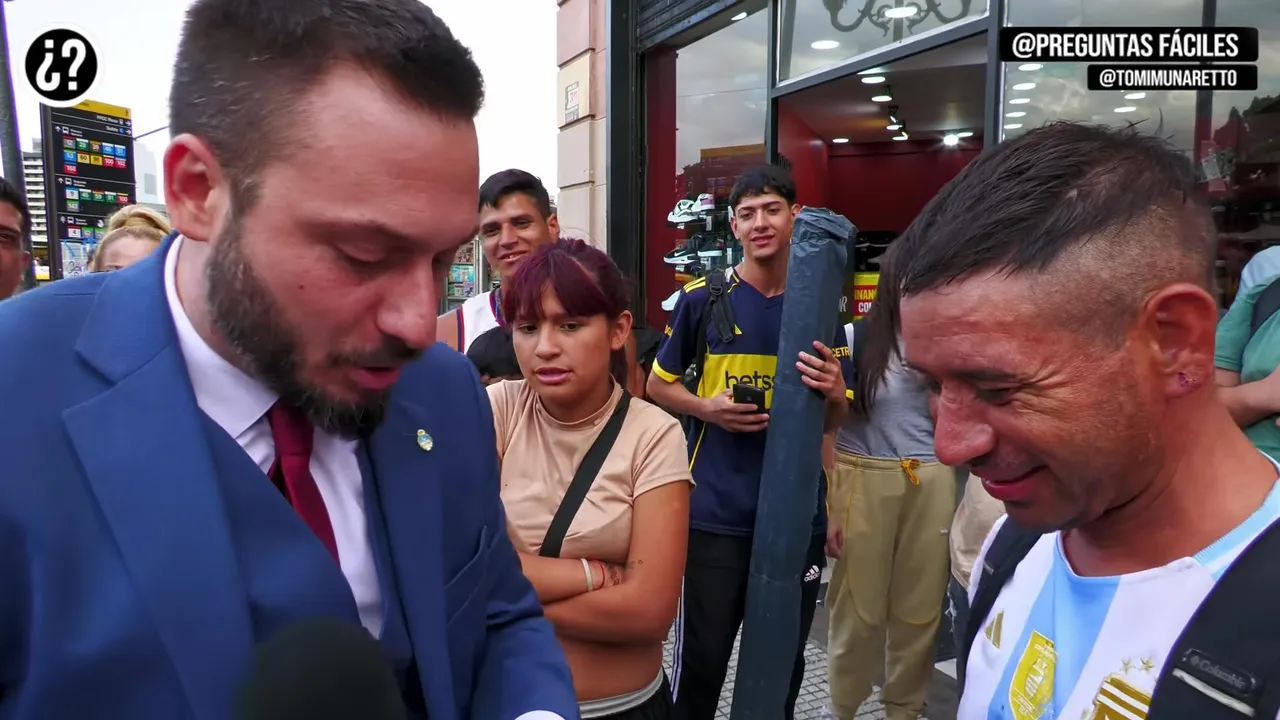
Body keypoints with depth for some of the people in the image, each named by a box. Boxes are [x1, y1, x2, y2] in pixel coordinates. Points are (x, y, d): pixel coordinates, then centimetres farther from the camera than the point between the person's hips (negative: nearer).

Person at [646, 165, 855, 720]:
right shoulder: (702, 299, -3)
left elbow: (832, 423, 7)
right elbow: (657, 385, 5)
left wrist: (834, 391, -17)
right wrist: (709, 408, -14)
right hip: (714, 512, -2)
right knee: (701, 658, 6)